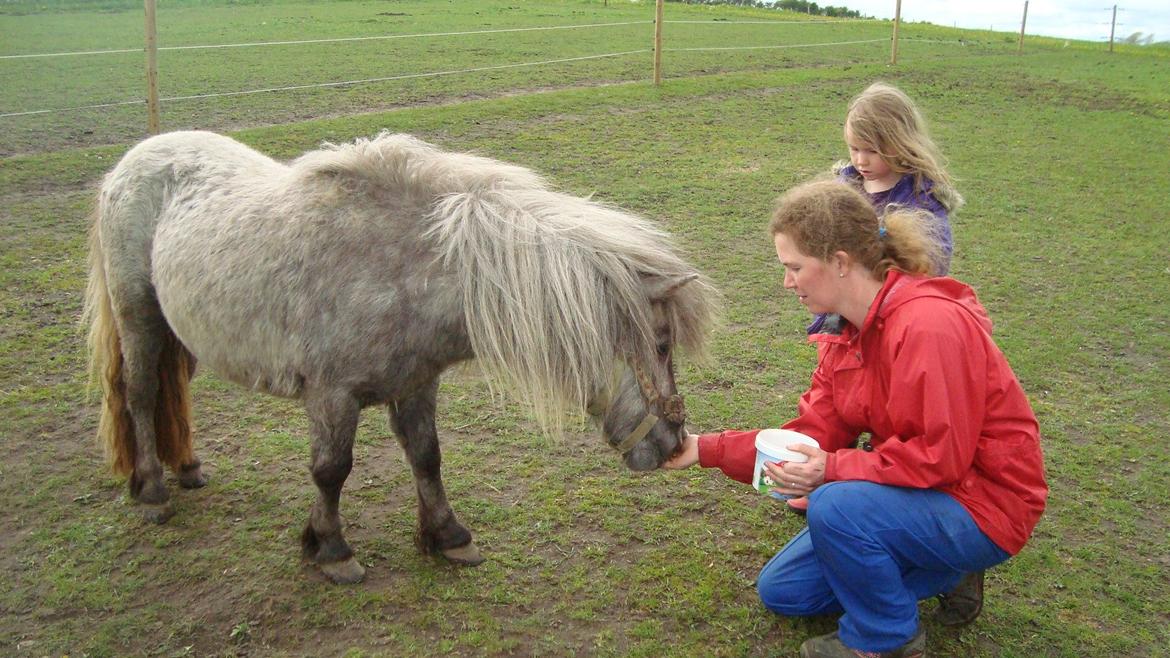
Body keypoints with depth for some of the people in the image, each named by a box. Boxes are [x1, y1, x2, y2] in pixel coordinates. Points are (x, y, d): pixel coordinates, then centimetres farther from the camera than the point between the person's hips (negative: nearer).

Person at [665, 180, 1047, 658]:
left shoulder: (930, 324, -28)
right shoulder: (849, 332, 0)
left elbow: (942, 456, -28)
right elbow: (813, 437, -1)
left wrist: (832, 469, -30)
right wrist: (706, 449, -7)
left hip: (982, 506, -9)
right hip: (917, 485, 9)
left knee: (836, 505, -34)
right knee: (781, 591, 11)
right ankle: (947, 576, 16)